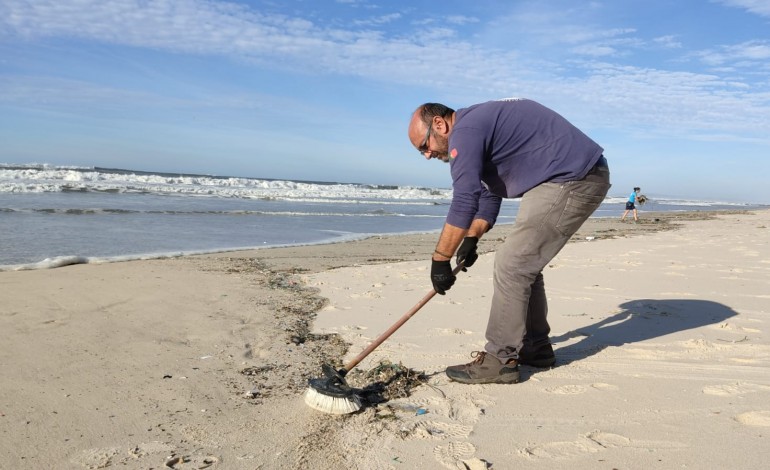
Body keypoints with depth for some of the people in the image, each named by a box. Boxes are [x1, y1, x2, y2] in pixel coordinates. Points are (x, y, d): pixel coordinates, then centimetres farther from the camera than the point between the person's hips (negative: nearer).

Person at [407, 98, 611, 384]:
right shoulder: (479, 124, 19)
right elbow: (489, 194, 24)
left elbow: (464, 202, -21)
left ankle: (500, 360, -1)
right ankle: (535, 347, 24)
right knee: (524, 264, 15)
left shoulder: (466, 131, -14)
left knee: (511, 265, -9)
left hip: (572, 180, -11)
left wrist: (440, 261, -16)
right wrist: (472, 239, 15)